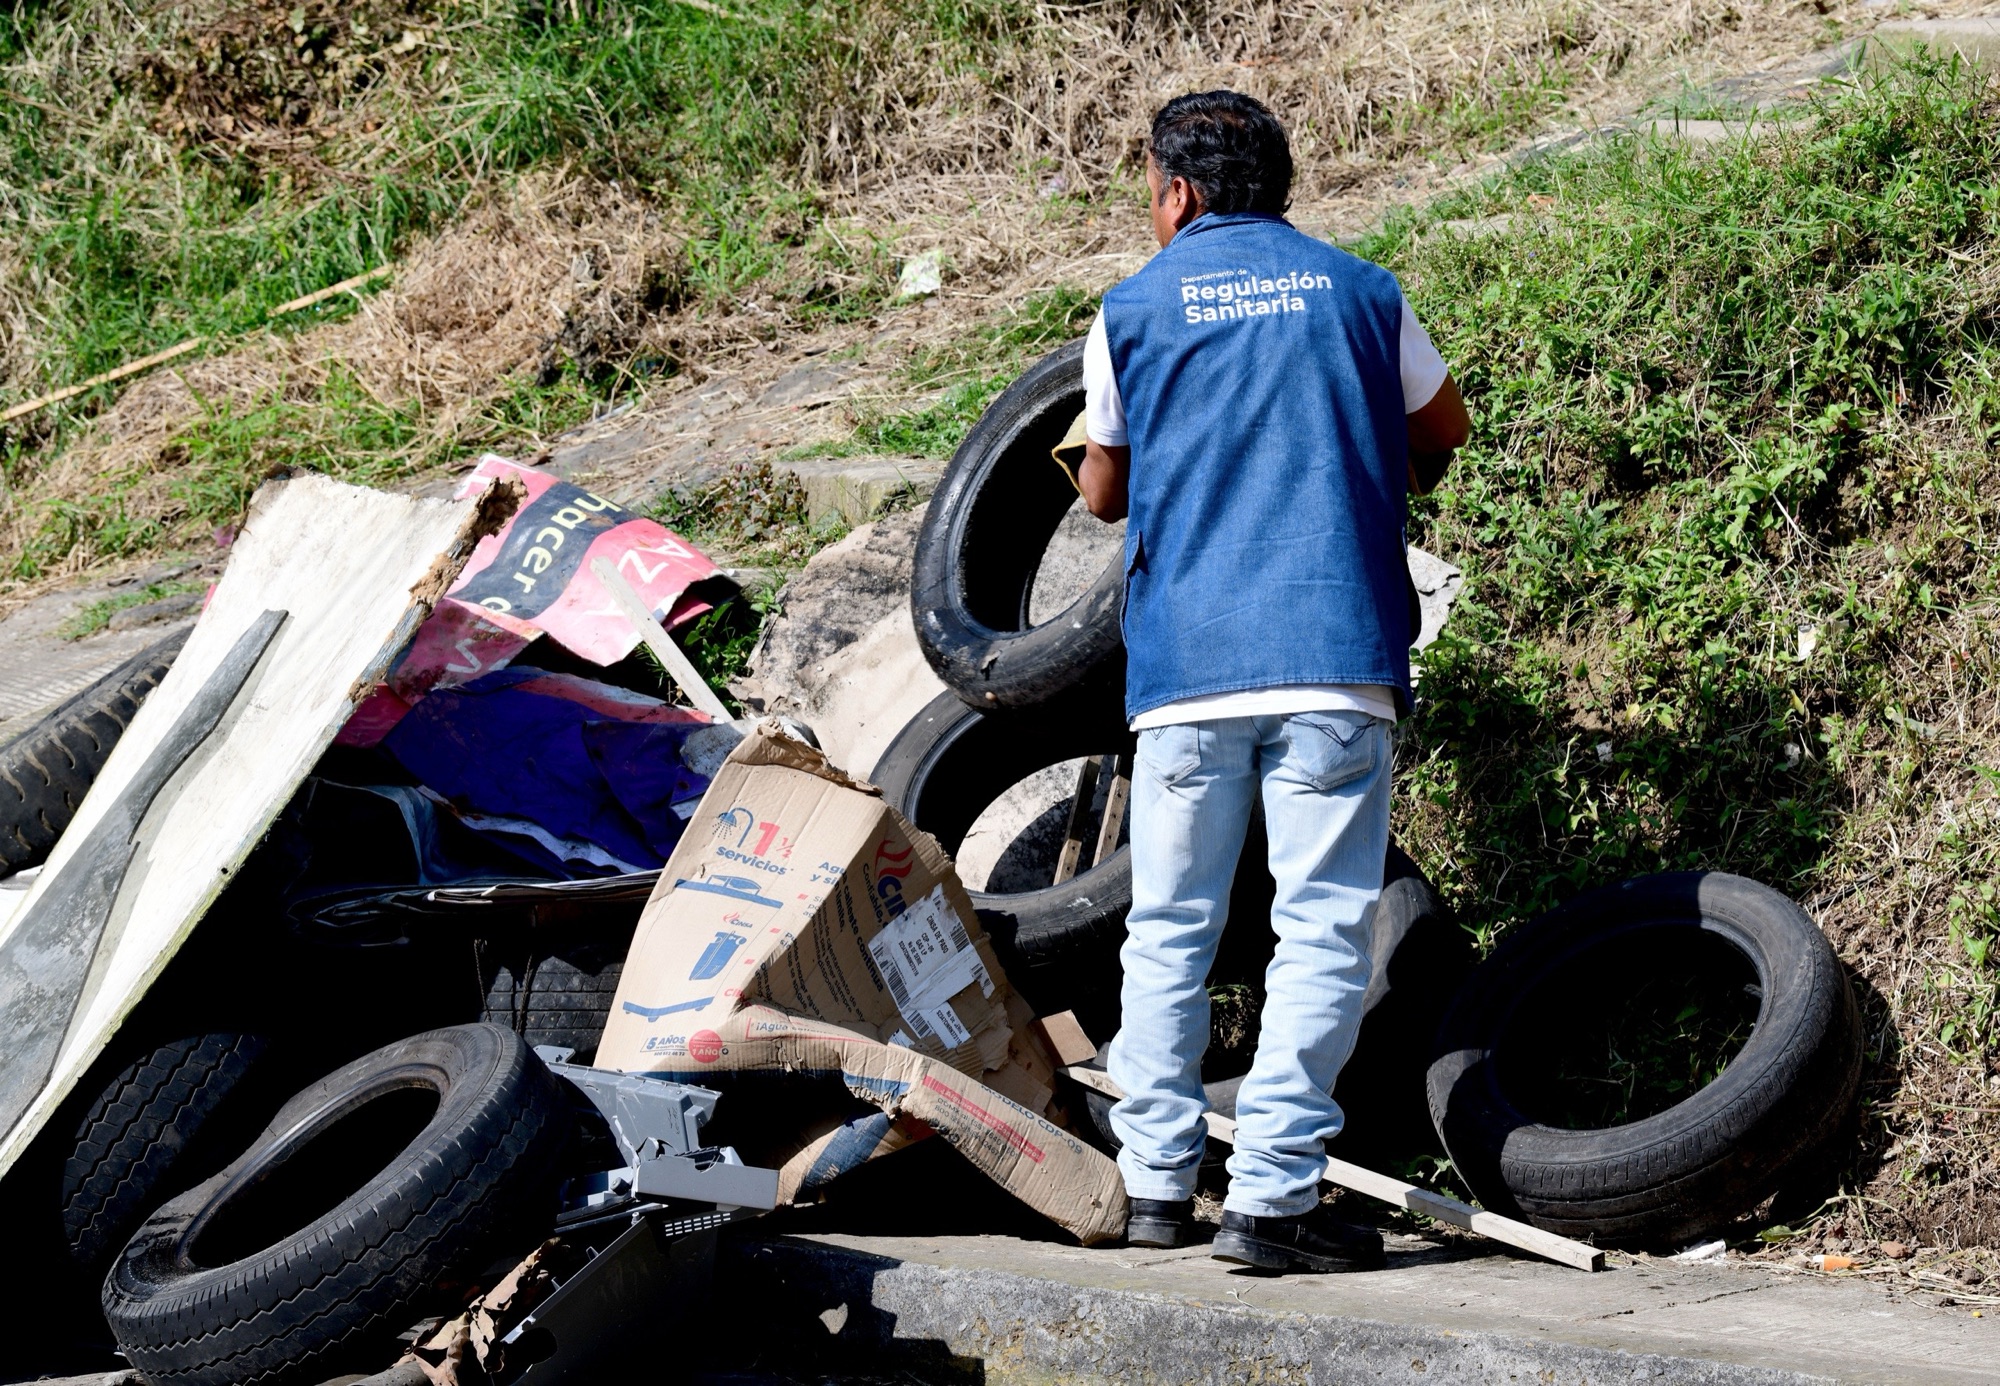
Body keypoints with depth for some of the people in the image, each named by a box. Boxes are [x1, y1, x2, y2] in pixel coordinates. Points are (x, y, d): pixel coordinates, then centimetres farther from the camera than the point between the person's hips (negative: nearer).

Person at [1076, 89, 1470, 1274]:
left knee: (1170, 929, 11)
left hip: (1183, 666, 1)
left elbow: (1105, 495, 17)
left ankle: (1157, 1185, 12)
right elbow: (1444, 434, 24)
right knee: (1322, 931, -1)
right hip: (1335, 658, -1)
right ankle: (1273, 1198, -7)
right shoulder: (1360, 293, 9)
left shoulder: (1134, 309, 7)